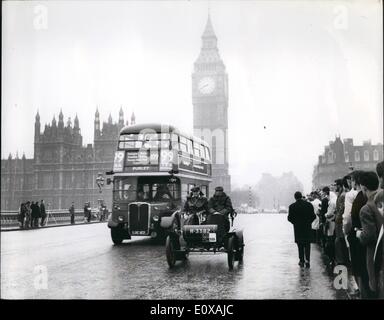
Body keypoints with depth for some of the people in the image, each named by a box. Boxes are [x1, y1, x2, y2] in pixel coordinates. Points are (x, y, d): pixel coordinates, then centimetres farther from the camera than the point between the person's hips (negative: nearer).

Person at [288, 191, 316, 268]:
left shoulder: (292, 206, -8)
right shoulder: (309, 205, -3)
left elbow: (289, 218, -6)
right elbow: (313, 216, -2)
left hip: (297, 228, -1)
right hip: (307, 227, 1)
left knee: (300, 245, 11)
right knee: (307, 244, 7)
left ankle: (301, 261, 12)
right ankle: (307, 260, -4)